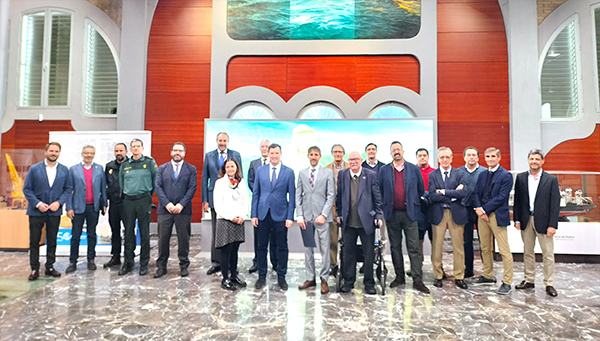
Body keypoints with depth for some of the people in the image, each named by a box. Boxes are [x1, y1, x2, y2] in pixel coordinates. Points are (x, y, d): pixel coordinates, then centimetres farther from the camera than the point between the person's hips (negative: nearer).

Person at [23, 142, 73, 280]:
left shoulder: (64, 170, 4)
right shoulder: (34, 169, -1)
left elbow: (68, 189, 4)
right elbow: (26, 189, -2)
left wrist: (59, 202, -10)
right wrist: (37, 204, -13)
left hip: (55, 212, 2)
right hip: (36, 211, -1)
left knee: (52, 241, 9)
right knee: (34, 241, 4)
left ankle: (50, 267, 20)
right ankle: (34, 269, 14)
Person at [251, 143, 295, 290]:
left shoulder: (289, 172, 1)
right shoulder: (260, 171, 6)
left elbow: (292, 195, 0)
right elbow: (255, 194, 7)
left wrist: (290, 217, -7)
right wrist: (254, 214, 1)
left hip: (280, 215, -1)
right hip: (263, 214, 2)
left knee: (282, 247, 7)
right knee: (262, 246, 9)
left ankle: (281, 277, 21)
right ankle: (262, 277, 23)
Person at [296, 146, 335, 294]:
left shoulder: (328, 172, 4)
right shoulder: (302, 173, 12)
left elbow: (331, 195, -2)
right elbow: (298, 195, 9)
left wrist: (323, 215, -11)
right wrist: (299, 216, -1)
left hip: (321, 216, -2)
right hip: (306, 216, 3)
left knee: (324, 248, 0)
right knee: (308, 248, 8)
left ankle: (324, 279, 12)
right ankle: (310, 278, 19)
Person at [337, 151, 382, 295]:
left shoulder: (371, 175, -2)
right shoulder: (342, 174, 4)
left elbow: (377, 197, 1)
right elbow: (339, 196, 10)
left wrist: (378, 216, -2)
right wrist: (339, 213, 8)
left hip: (367, 221, -1)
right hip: (348, 221, 2)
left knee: (369, 253, 7)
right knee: (348, 252, 11)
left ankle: (369, 283, 22)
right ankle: (348, 281, 25)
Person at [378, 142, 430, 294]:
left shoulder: (414, 169, 4)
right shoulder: (384, 170, 5)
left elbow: (421, 190, 9)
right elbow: (380, 192, 8)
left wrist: (416, 207, 8)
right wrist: (384, 209, 5)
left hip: (410, 213, -1)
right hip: (392, 214, 1)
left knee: (414, 247, -2)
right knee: (395, 247, 10)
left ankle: (417, 280, 5)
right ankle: (399, 277, 21)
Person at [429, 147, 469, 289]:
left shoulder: (459, 174, 6)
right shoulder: (432, 175, 4)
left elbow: (464, 192, -10)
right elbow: (432, 196, -8)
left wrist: (444, 192, -13)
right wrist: (453, 194, -11)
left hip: (456, 213, 1)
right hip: (438, 213, 0)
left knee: (458, 247, 5)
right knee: (437, 246, 3)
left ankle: (459, 277, 18)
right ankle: (438, 276, 16)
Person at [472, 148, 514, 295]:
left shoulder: (506, 175, -5)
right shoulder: (482, 175, 15)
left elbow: (501, 197, -13)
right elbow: (476, 193, 10)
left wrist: (484, 209, -14)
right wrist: (478, 209, -7)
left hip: (497, 216, -6)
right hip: (482, 215, 6)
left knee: (504, 250, -3)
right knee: (485, 248, 14)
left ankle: (507, 282, 5)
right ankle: (488, 276, 27)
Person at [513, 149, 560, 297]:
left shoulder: (551, 179, -2)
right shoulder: (521, 178, 5)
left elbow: (555, 203, -5)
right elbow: (517, 200, 6)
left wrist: (552, 225, -11)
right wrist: (517, 220, 1)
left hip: (543, 221, -3)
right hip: (526, 220, 3)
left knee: (548, 254, 3)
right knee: (528, 252, 12)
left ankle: (549, 284, 14)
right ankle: (529, 280, 23)